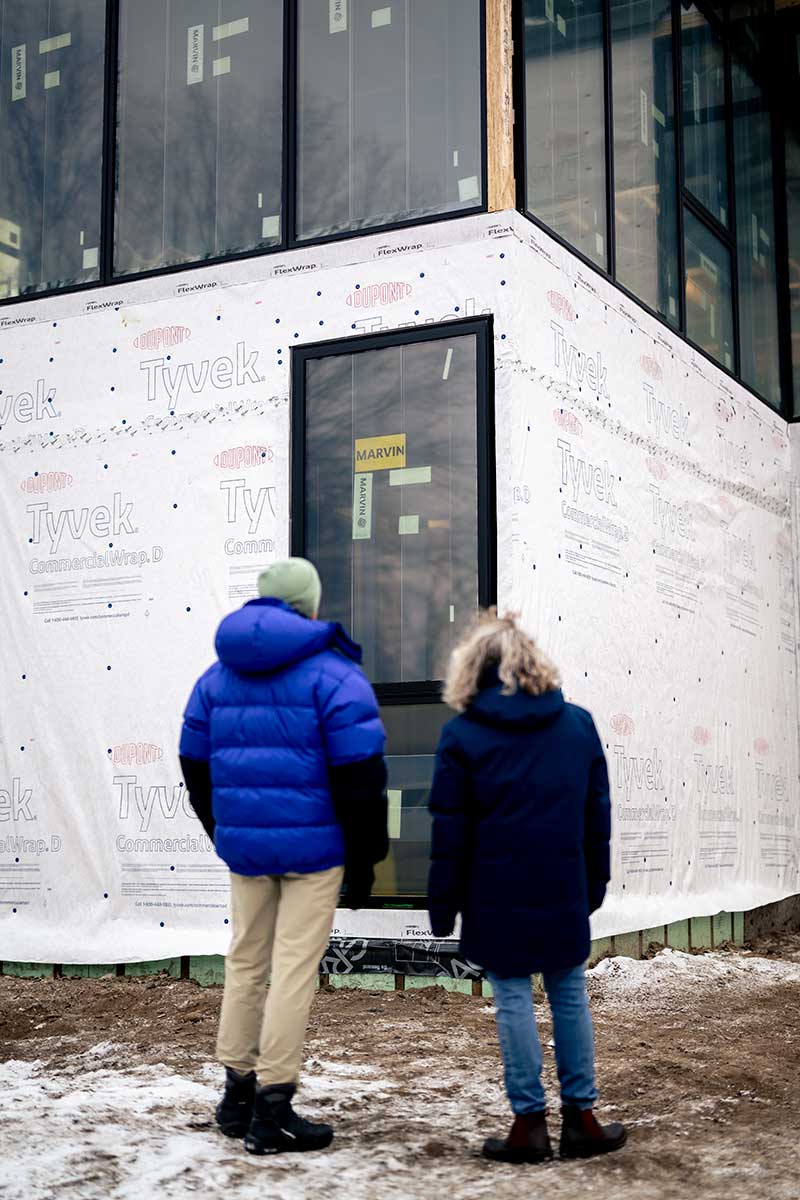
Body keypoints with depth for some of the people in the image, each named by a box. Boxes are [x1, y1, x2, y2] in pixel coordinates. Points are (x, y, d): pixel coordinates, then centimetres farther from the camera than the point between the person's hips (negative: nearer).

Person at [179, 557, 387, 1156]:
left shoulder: (219, 675, 11)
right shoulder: (332, 673, -8)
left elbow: (196, 765, 15)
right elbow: (360, 773, -12)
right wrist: (364, 858, -6)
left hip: (243, 842, 6)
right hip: (313, 844, -6)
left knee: (246, 962, 17)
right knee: (295, 970, -1)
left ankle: (237, 1095, 25)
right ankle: (272, 1109, 1)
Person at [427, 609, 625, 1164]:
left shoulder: (462, 735, -6)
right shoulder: (579, 723, 4)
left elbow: (450, 831, -5)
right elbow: (598, 812, 9)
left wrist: (443, 905, 2)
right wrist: (595, 882, 17)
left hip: (498, 896, -3)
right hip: (565, 892, 3)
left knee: (513, 999, 4)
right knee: (570, 995, 12)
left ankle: (530, 1123, 8)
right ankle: (581, 1118, 17)